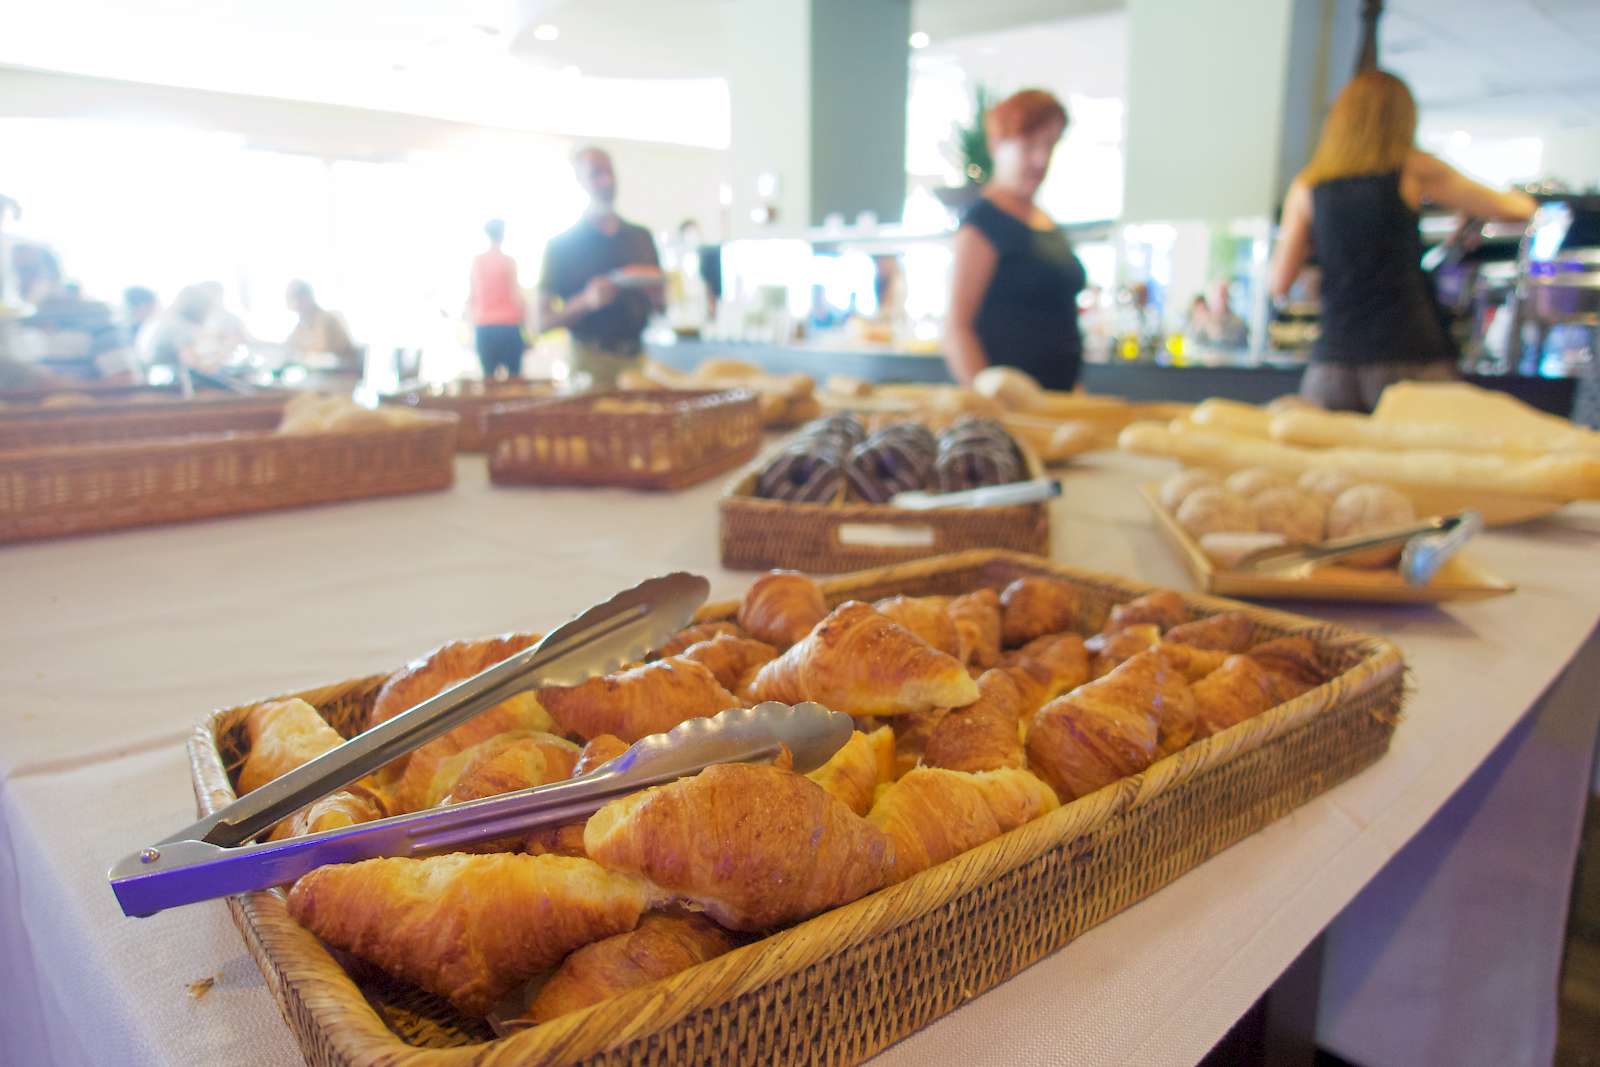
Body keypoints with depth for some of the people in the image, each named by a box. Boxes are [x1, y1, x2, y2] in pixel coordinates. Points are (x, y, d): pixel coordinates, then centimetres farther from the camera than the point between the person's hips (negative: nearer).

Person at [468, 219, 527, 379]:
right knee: (513, 376, -1)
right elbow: (516, 296, -4)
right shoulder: (509, 261, -3)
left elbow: (470, 297, 7)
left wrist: (472, 325, 18)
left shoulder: (476, 262, 5)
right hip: (508, 325, -3)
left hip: (483, 327, 3)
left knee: (489, 377, 5)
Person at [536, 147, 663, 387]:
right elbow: (544, 322, -3)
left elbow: (660, 302, 20)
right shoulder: (561, 245, 0)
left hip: (638, 358, 4)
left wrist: (657, 297, -3)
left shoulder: (641, 237, 12)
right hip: (591, 361, -4)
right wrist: (586, 301, -19)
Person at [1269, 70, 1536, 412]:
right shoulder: (1414, 170, 4)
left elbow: (1279, 284, 5)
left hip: (1332, 360, 2)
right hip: (1409, 357, -2)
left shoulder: (1306, 186, 8)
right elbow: (1513, 209, 14)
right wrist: (1523, 201, 38)